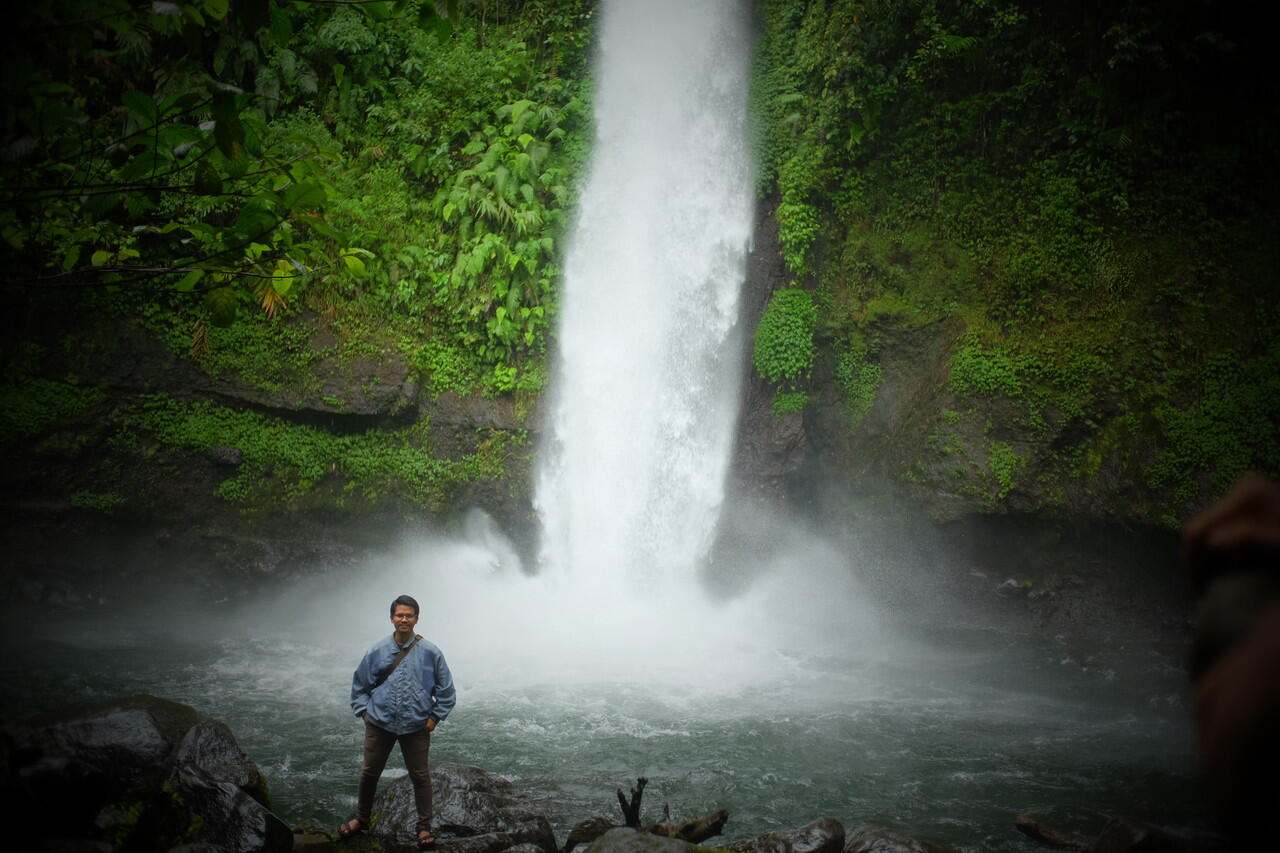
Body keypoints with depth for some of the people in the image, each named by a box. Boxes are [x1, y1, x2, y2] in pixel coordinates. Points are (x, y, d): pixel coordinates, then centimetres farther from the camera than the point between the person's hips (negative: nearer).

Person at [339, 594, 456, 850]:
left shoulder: (430, 653, -9)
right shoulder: (377, 651, -5)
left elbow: (445, 689, 0)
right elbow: (359, 684, 9)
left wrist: (435, 716, -3)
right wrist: (364, 711, 2)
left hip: (416, 727, -1)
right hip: (379, 725, 2)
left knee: (420, 777, 7)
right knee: (369, 773, 14)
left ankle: (424, 827, 22)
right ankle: (361, 819, 35)